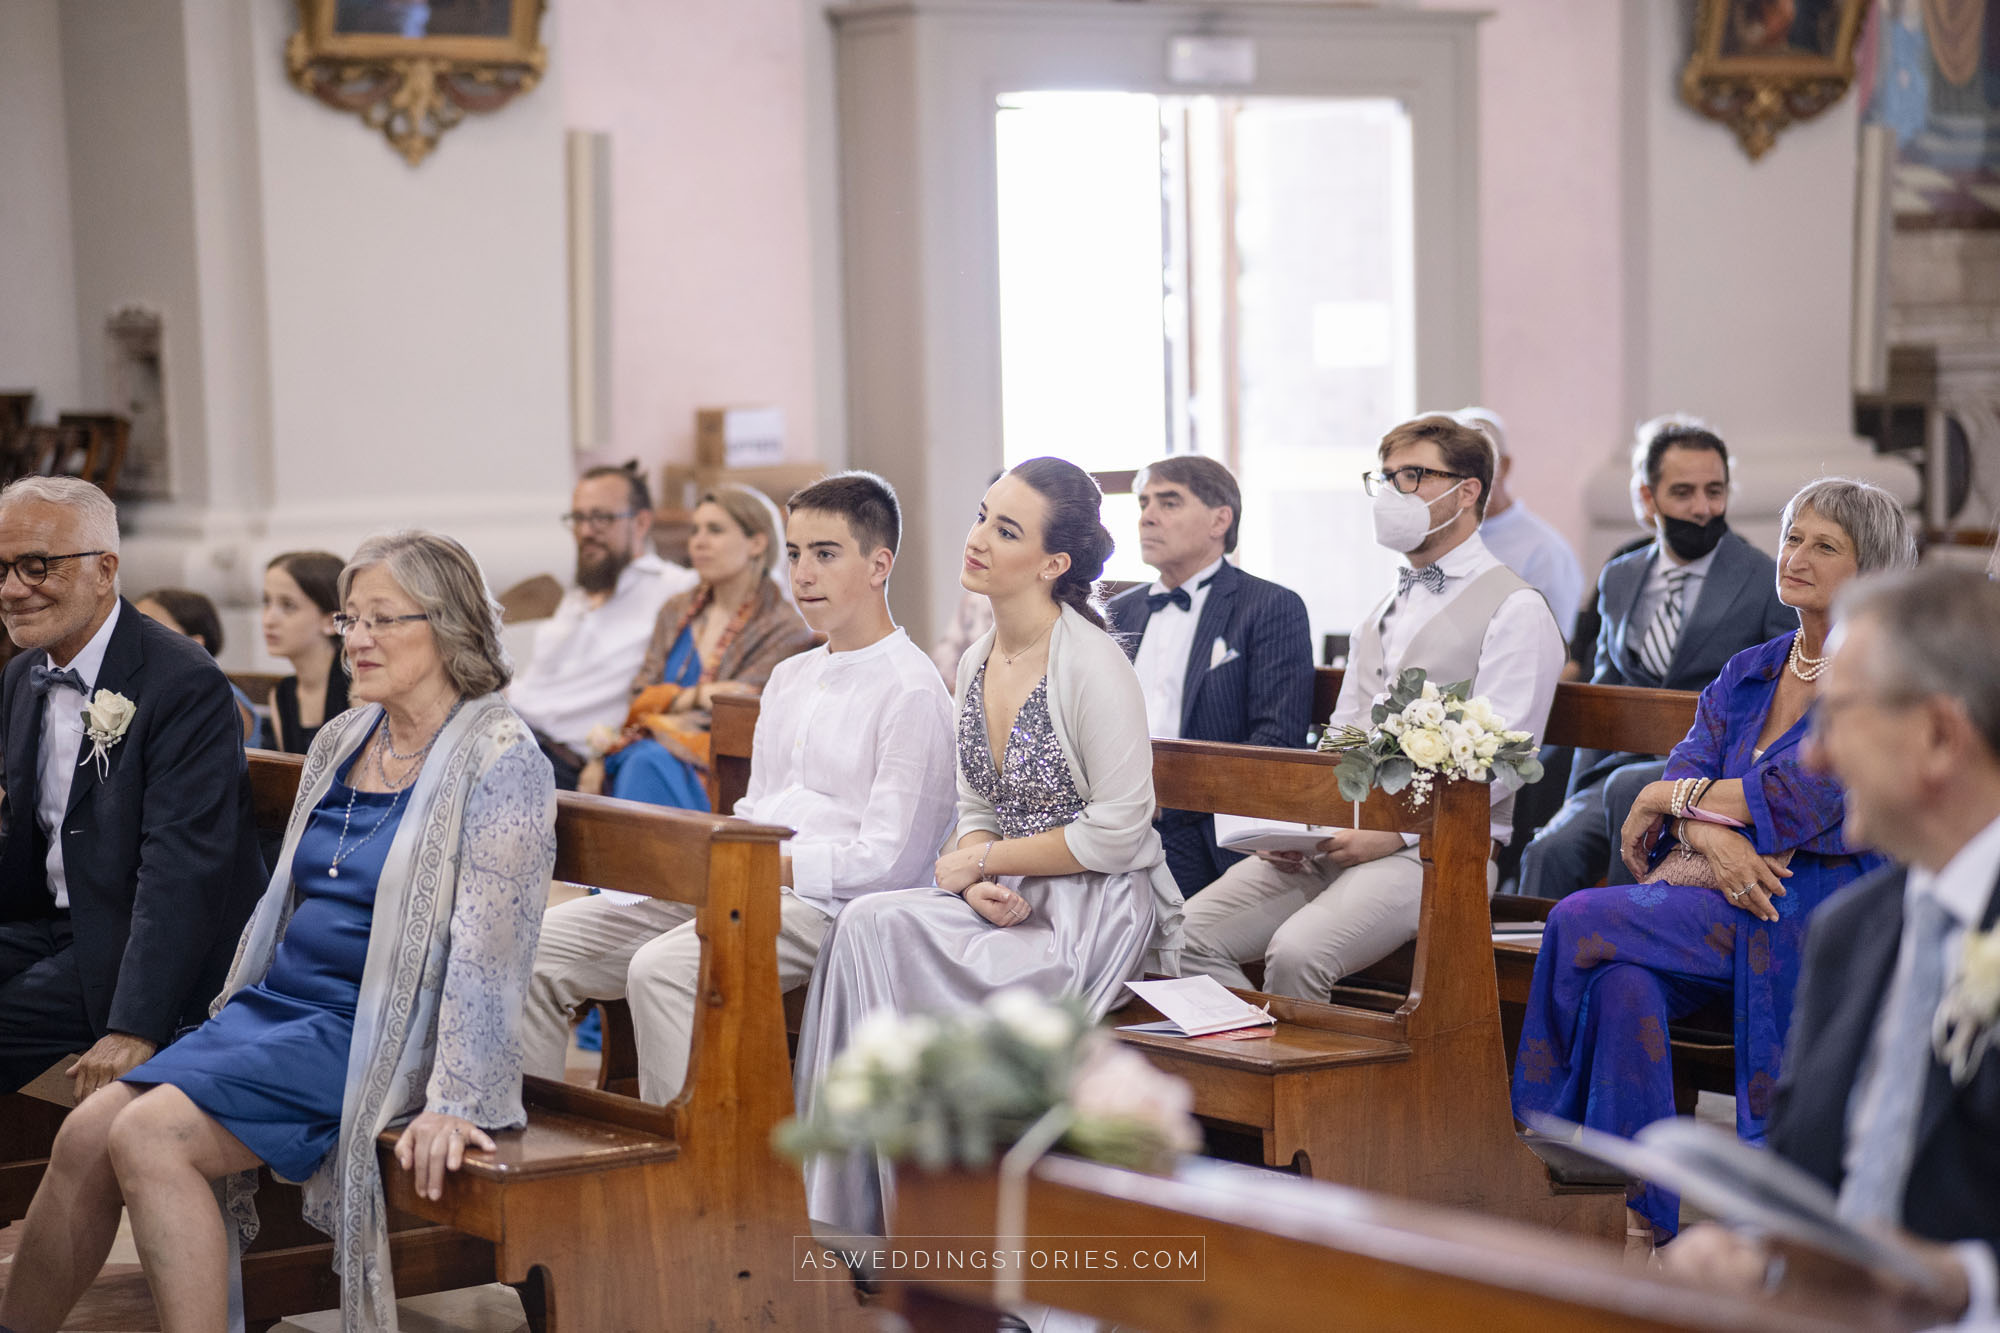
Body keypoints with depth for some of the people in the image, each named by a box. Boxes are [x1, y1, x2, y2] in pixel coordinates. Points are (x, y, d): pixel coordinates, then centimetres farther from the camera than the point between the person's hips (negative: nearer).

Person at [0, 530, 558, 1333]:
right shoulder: (341, 740, 14)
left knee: (150, 1137, -24)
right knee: (85, 1133, -11)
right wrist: (229, 1022, 20)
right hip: (274, 1004, 7)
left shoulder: (499, 760, -10)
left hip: (368, 1032, -7)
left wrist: (454, 1101, -23)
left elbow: (488, 945, -18)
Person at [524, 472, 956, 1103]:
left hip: (824, 904, -9)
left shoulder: (910, 690, -7)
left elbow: (890, 860, -14)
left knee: (662, 968, -35)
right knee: (540, 945, -4)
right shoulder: (788, 678, 22)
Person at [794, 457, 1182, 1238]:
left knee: (875, 934, -24)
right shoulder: (976, 664, 10)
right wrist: (979, 882, -8)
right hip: (1009, 903, 7)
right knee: (868, 927, -20)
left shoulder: (1091, 664, -14)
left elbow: (1116, 833, -16)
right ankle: (854, 1210, -15)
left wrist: (985, 860, -10)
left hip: (1098, 913, -7)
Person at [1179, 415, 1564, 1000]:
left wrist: (1396, 832, -18)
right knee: (1189, 937, -13)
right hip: (1330, 838, 7)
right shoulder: (1384, 611, 24)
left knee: (1298, 953, -32)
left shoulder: (1516, 610, -2)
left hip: (1433, 848, -7)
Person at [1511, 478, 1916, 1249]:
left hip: (1814, 909, -6)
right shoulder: (1747, 674, 20)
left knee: (1583, 921, -24)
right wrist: (1712, 836, -18)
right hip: (1722, 894, 6)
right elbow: (1690, 767, 6)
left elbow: (1798, 800, -13)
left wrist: (1664, 797, -2)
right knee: (1626, 982, -29)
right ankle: (1642, 1217, -26)